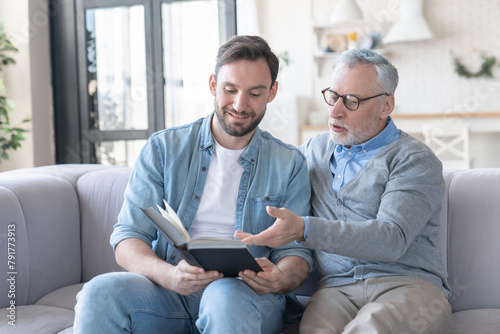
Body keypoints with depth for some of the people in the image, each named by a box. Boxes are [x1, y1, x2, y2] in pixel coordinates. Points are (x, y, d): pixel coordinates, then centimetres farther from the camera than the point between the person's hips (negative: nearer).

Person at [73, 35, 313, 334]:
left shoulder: (290, 165, 9)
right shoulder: (163, 149, 8)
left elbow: (296, 251, 5)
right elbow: (127, 239, 1)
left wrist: (280, 278, -21)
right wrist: (169, 275, -22)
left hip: (247, 293, -1)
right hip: (168, 290, 1)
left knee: (227, 297, -37)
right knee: (101, 292, -29)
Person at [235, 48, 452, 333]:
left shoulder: (415, 160, 2)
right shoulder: (316, 149, 21)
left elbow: (392, 239, -14)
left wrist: (304, 230, -24)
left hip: (408, 283, -3)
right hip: (337, 287, 3)